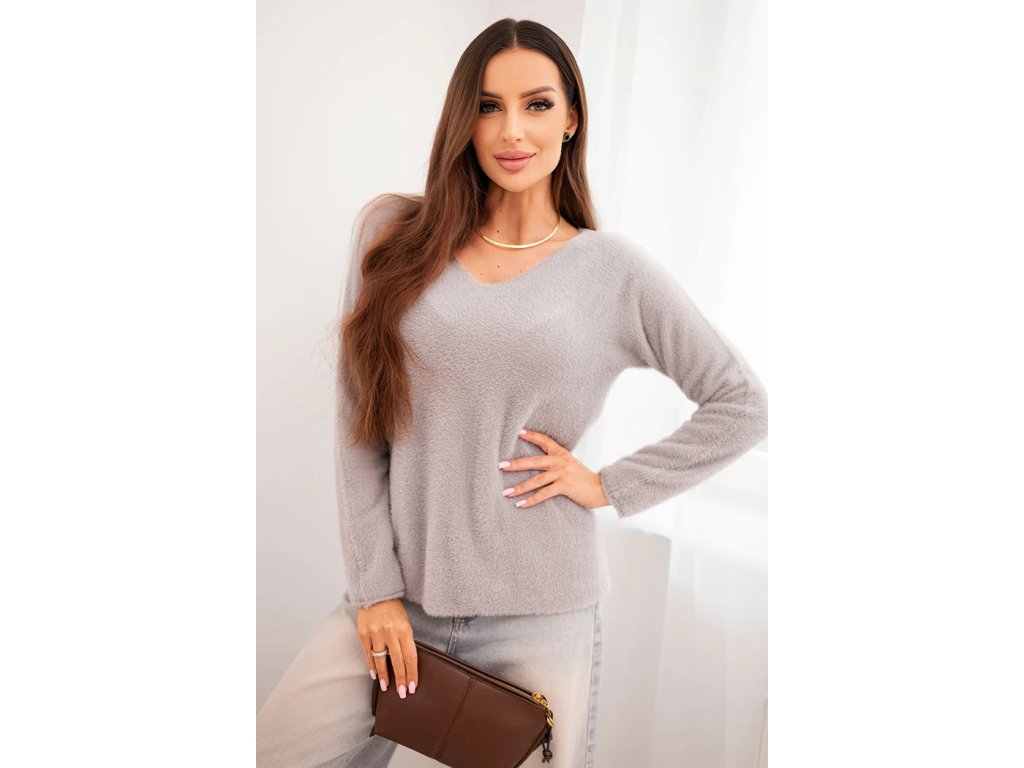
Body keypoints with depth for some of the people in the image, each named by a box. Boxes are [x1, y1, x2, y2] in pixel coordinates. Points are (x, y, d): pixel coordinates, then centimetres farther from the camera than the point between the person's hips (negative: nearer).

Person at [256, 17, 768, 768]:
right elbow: (357, 423, 0)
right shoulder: (394, 233, 2)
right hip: (398, 599, 2)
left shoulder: (615, 270, -2)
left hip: (543, 619, -1)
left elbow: (745, 404, 3)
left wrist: (611, 484, -4)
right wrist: (375, 584, -3)